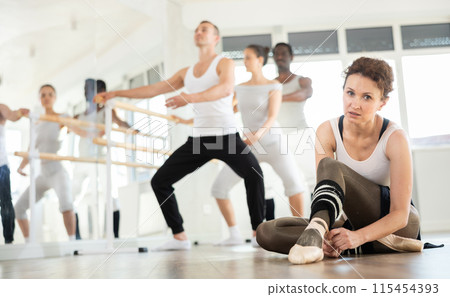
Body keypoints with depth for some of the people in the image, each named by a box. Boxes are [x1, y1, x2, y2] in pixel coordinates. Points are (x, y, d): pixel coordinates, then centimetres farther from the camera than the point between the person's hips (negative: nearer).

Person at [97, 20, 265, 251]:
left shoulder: (225, 63, 1)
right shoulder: (186, 73, 18)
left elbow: (226, 88, -22)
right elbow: (153, 90, 20)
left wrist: (190, 97, -37)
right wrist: (116, 93, 18)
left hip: (226, 136, -6)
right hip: (198, 139, 6)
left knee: (253, 173, -33)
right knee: (159, 181, 2)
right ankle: (179, 237, 11)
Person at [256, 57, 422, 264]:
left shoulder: (395, 137, -18)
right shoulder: (327, 132, -9)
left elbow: (400, 214, -19)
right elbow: (325, 187, -17)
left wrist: (359, 236, -36)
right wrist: (326, 235, -37)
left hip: (393, 223, -3)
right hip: (352, 221, 4)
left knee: (330, 166, -30)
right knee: (267, 231, -21)